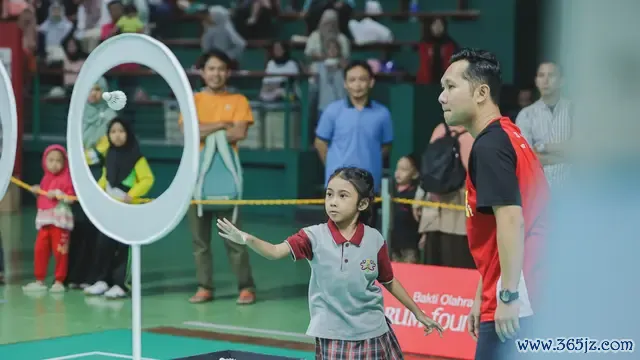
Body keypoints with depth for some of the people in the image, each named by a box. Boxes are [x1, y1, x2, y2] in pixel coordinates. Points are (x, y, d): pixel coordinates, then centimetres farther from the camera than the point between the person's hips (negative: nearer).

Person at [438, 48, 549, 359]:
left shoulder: (489, 146, -12)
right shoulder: (505, 138, 18)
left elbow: (512, 221, -22)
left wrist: (508, 295, -23)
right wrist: (482, 297, 24)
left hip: (513, 306, -10)